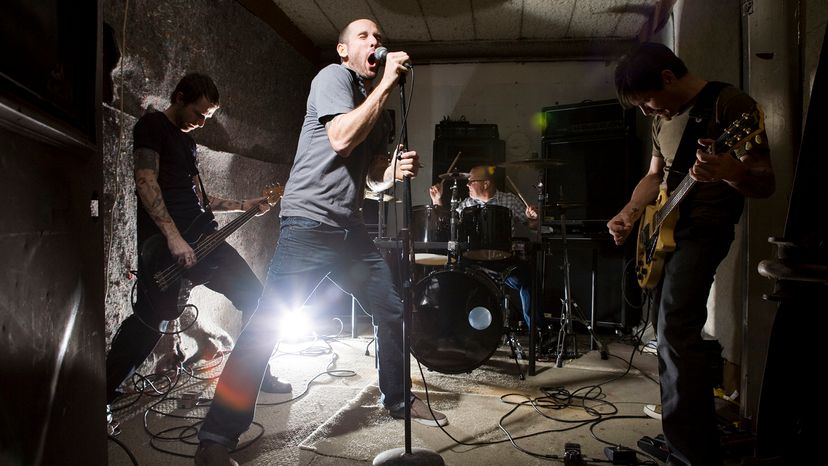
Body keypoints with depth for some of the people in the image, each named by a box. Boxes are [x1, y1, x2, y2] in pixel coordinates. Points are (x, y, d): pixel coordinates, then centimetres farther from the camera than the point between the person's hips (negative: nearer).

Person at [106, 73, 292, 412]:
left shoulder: (187, 140, 24)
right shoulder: (152, 126, -1)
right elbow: (146, 182, -14)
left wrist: (243, 206, 18)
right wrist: (174, 237, -23)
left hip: (199, 236, 8)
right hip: (162, 241, -8)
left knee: (254, 296, 5)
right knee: (151, 321, -9)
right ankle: (104, 392, 10)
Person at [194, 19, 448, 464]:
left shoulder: (378, 111, 20)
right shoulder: (333, 76, -3)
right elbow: (342, 138, -21)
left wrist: (395, 170, 0)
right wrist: (387, 83, -14)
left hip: (350, 227, 9)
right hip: (310, 223, -8)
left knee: (392, 308, 12)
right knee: (266, 325, -12)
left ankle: (398, 398, 32)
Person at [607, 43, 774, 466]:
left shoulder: (730, 104, -12)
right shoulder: (663, 118, 13)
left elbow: (766, 184, -15)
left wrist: (730, 173, -38)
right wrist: (629, 212, 4)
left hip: (703, 229, -8)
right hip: (664, 230, 9)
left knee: (675, 336, -21)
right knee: (671, 336, 13)